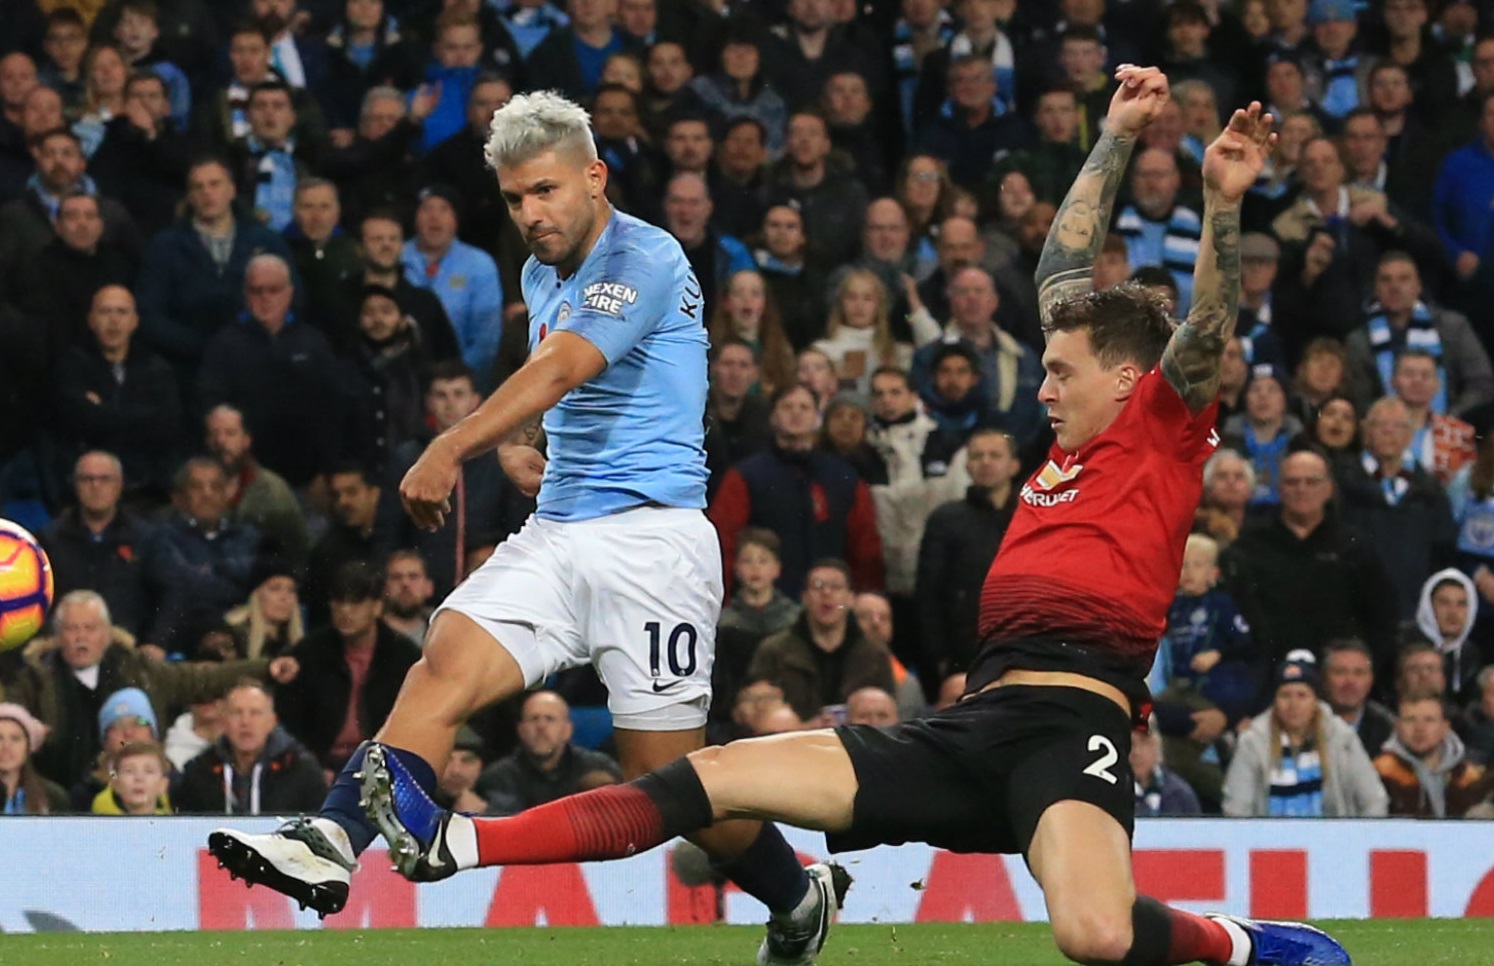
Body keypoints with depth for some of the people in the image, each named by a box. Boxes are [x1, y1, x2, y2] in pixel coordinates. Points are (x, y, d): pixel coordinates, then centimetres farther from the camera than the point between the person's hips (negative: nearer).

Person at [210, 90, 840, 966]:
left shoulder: (644, 261, -11)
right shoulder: (543, 277, 17)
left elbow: (560, 369, -27)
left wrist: (453, 448, -39)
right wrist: (515, 445, 11)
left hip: (651, 534, -7)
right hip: (557, 533, 7)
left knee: (665, 777, -3)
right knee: (444, 665, -18)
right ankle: (335, 841, -35)